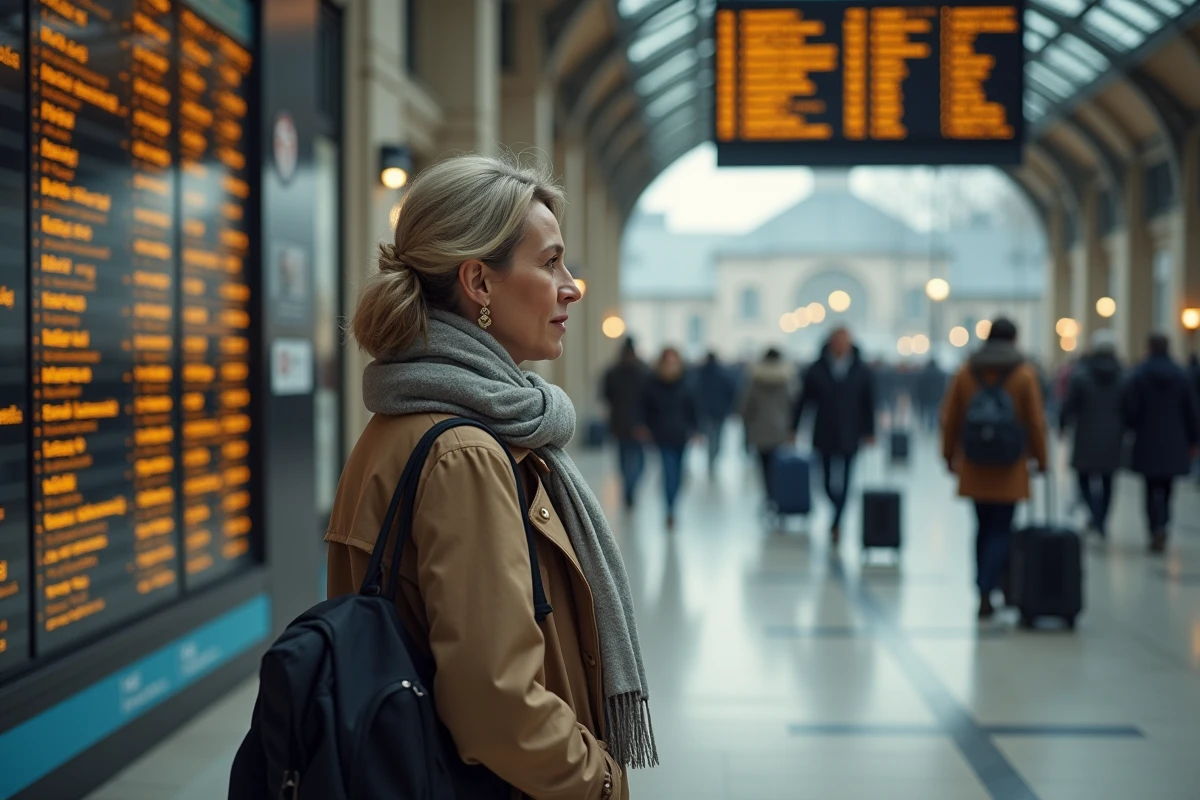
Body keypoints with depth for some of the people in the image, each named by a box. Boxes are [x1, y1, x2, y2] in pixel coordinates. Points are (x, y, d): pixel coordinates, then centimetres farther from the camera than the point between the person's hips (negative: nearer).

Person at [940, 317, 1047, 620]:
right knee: (1001, 531, 2)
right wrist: (1041, 459, 7)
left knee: (984, 527, 14)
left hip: (974, 467, 3)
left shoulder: (966, 371, 3)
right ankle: (986, 590, -10)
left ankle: (984, 592, 16)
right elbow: (1036, 422, -3)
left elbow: (949, 419, 5)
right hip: (1010, 470, -3)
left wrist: (950, 455, 14)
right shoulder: (1025, 374, -4)